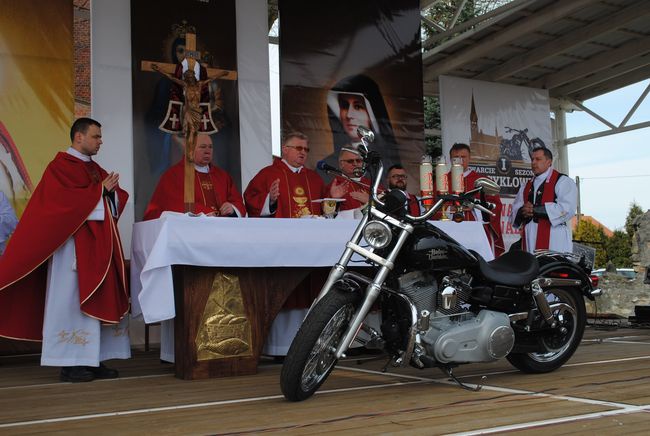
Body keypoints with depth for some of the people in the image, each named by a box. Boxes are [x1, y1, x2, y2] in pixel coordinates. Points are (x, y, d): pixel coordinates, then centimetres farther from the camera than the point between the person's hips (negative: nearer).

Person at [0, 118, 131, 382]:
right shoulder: (61, 166, -5)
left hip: (100, 244, 8)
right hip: (75, 244, -8)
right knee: (73, 300, -6)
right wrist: (100, 190, -10)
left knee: (98, 301, 5)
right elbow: (69, 200, -18)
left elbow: (114, 201, 16)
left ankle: (92, 360, 9)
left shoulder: (96, 169, 19)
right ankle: (70, 364, -2)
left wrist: (112, 190, -5)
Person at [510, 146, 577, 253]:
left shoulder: (563, 181, 2)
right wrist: (522, 211, -10)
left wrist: (535, 210, -11)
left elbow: (567, 209, -12)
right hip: (530, 241, 5)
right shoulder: (526, 187, 23)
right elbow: (515, 210, 15)